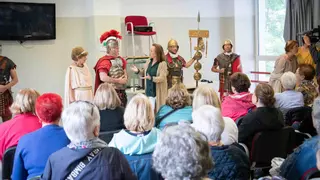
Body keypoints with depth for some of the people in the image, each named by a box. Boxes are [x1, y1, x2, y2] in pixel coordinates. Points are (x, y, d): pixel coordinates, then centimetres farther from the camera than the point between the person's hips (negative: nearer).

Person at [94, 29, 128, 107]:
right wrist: (118, 81, -16)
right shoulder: (105, 61, -13)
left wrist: (125, 79, 1)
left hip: (122, 92, 8)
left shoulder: (120, 59, 11)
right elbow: (103, 78, -25)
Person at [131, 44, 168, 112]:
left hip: (159, 93, -6)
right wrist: (138, 71, 3)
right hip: (149, 92, 6)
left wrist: (151, 78, -33)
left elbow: (162, 78, -19)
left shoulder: (162, 64, -12)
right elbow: (144, 73, 22)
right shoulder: (148, 62, 8)